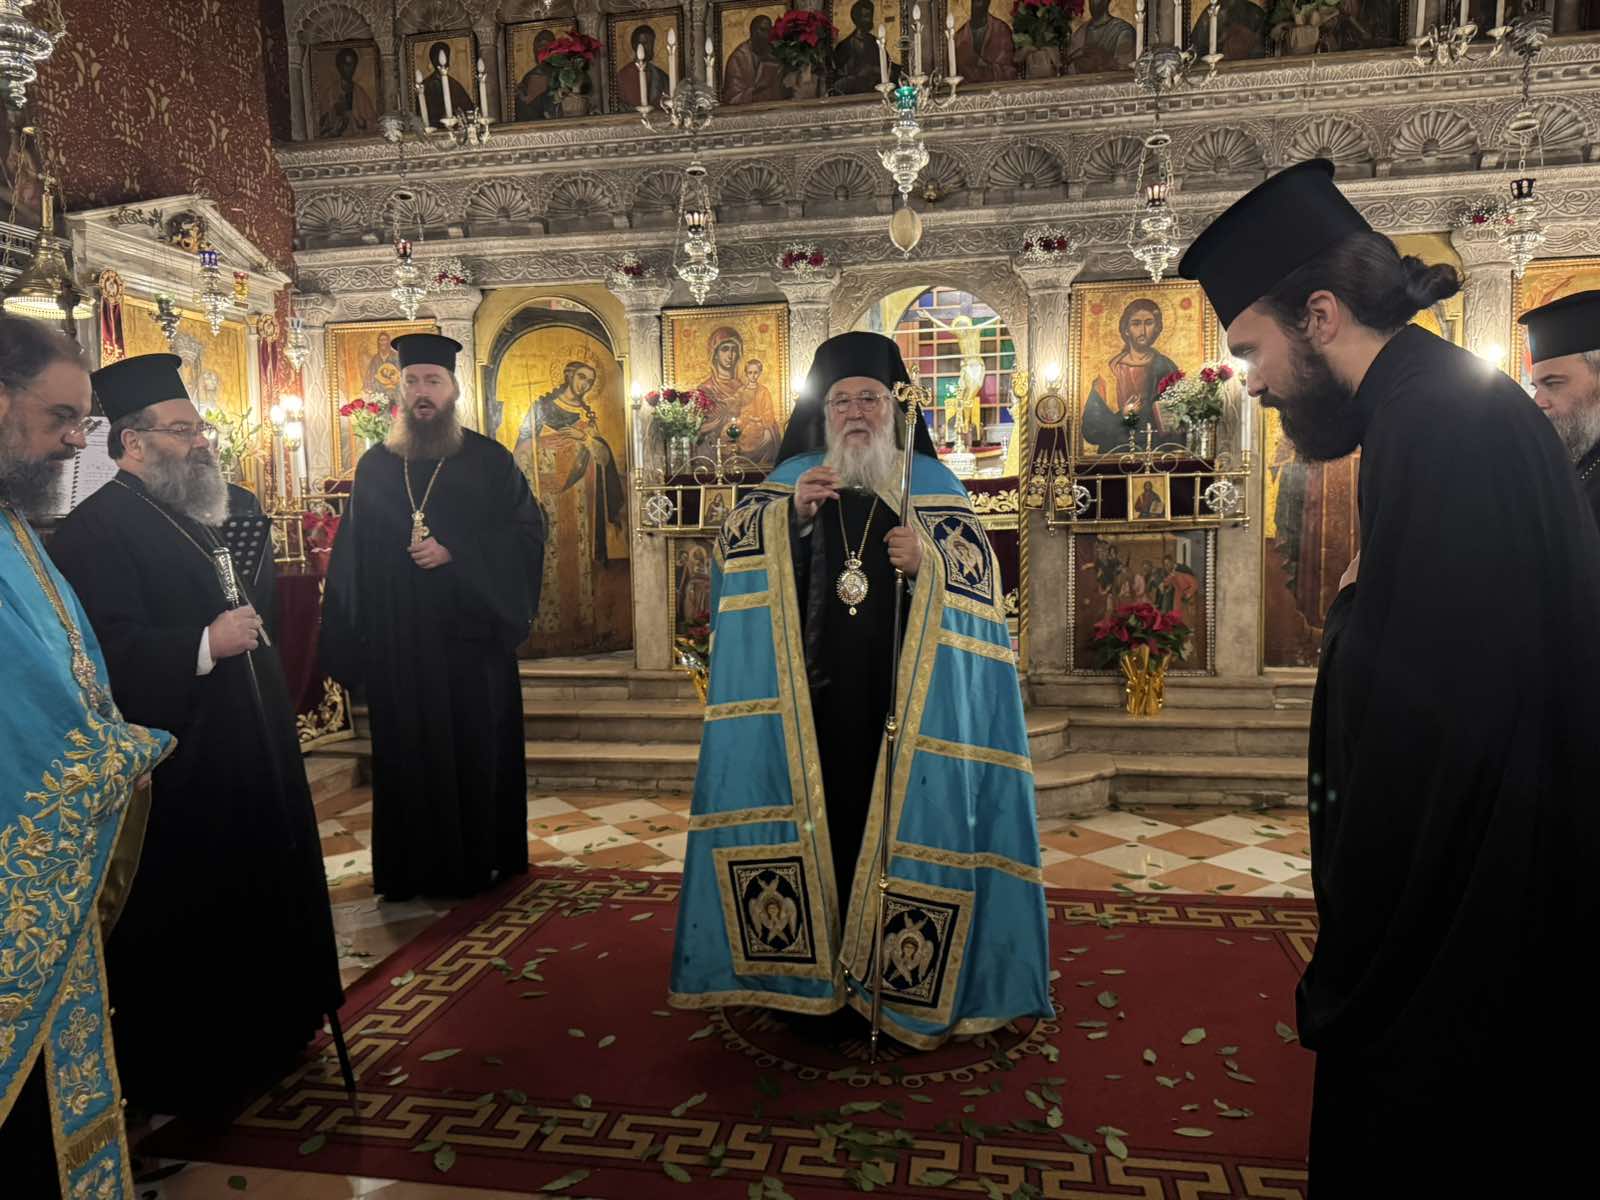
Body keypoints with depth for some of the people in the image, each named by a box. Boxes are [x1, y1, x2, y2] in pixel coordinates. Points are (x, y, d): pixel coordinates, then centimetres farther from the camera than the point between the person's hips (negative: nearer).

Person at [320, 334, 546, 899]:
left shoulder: (488, 460, 2)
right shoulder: (375, 466, 10)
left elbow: (528, 531, -6)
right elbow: (352, 556, 10)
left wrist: (454, 551, -16)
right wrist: (350, 638, 3)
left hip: (469, 636, -2)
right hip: (397, 642, 2)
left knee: (474, 750, 4)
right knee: (405, 754, 7)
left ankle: (475, 862, 18)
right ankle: (410, 868, 20)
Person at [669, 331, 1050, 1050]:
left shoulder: (932, 486, 10)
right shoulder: (793, 479, 11)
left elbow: (981, 580, 4)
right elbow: (731, 555, 1)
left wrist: (926, 563, -15)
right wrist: (792, 514, -15)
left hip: (903, 703, 0)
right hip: (811, 702, 0)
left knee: (896, 827, -1)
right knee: (821, 825, -2)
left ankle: (895, 982, 15)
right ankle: (816, 981, 12)